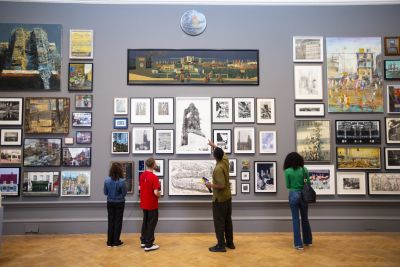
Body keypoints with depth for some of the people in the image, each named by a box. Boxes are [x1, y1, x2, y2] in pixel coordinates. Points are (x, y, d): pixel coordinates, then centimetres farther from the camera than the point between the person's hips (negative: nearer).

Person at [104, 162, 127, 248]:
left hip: (110, 203, 3)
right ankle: (116, 242, 16)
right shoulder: (122, 181, -21)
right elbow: (124, 193, -11)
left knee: (110, 221, 14)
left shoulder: (107, 180, -11)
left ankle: (110, 242, 20)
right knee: (118, 221, 9)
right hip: (119, 203, -3)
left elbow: (105, 192, -1)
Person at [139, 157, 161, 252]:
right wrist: (159, 195, -6)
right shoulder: (154, 177, -22)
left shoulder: (142, 176, 4)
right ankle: (149, 245, 7)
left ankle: (143, 241, 27)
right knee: (151, 223, 2)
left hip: (144, 204, 8)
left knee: (145, 222, 18)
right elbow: (156, 192, -26)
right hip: (152, 205, -8)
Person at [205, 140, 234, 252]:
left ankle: (221, 245, 7)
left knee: (219, 222, 0)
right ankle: (230, 243, 24)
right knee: (228, 221, 15)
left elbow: (221, 185, -28)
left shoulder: (218, 168, -24)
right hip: (228, 197, 9)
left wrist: (211, 185, -13)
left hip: (219, 199, -9)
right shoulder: (225, 161, 0)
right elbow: (222, 152, 23)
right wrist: (213, 145, 35)